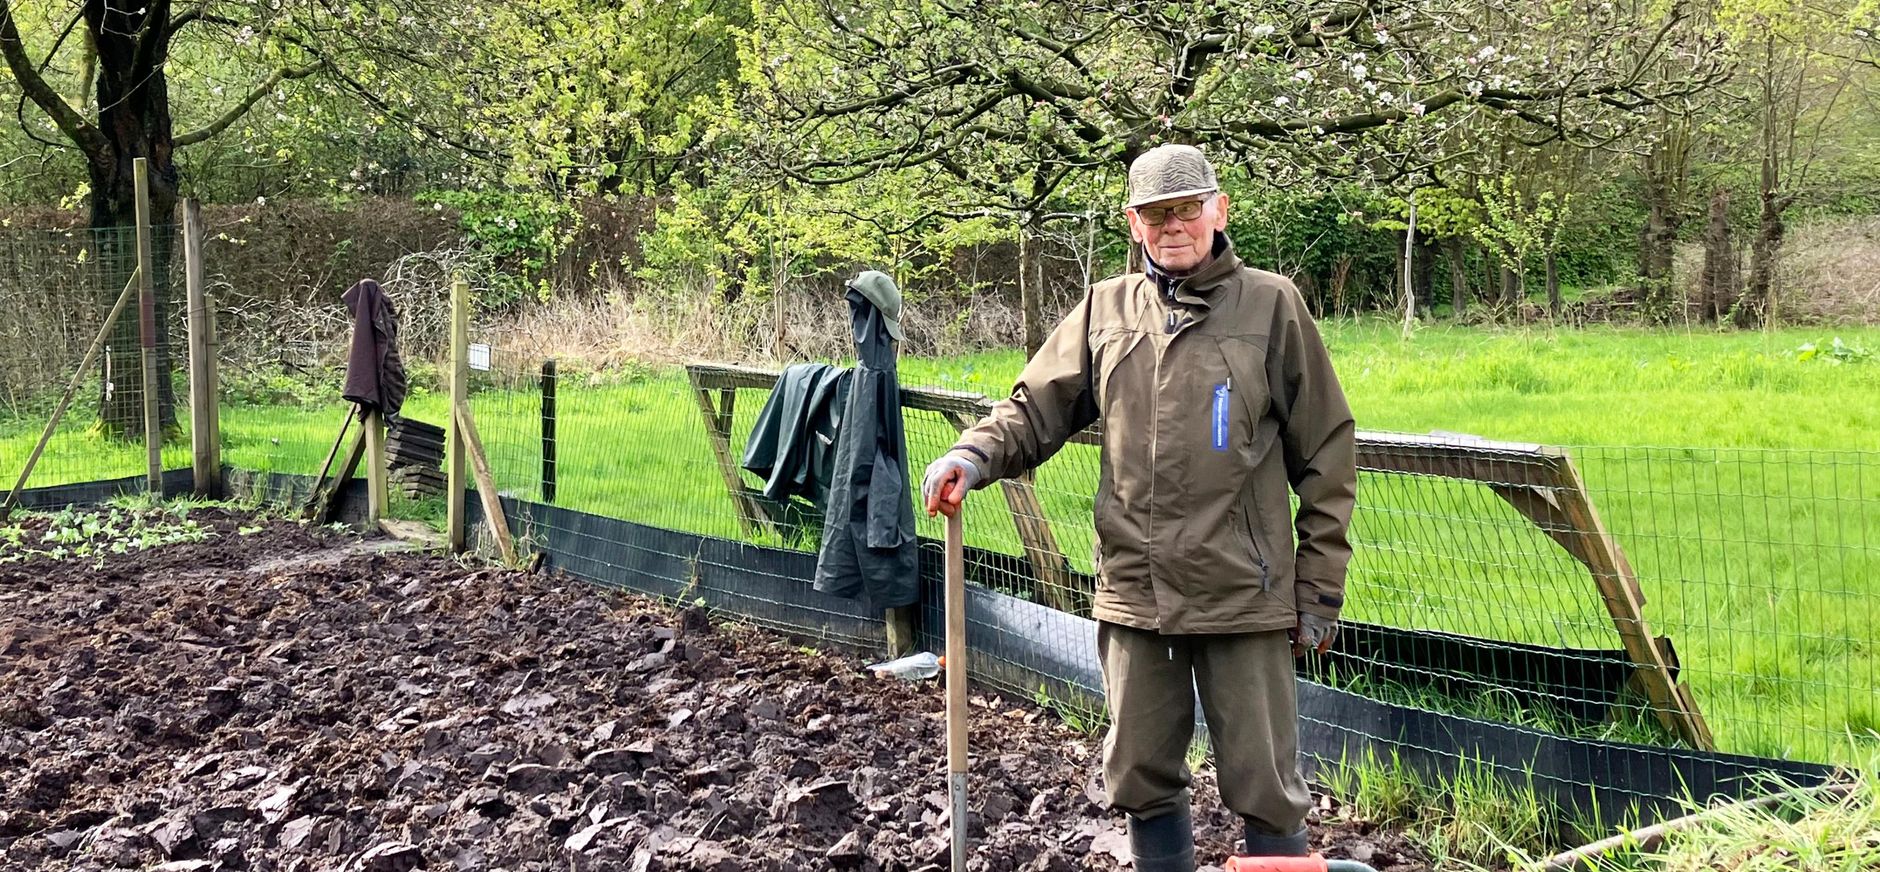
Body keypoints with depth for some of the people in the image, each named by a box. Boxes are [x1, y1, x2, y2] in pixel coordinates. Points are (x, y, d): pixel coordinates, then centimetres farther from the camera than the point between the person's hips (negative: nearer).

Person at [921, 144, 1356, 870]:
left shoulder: (1272, 306, -2)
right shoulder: (1104, 311, 7)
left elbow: (1326, 459, 0)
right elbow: (1035, 408, 11)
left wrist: (1319, 593, -1)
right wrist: (974, 456, -11)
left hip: (1243, 594, -3)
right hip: (1132, 594, 3)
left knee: (1264, 790, 3)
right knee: (1142, 780, 14)